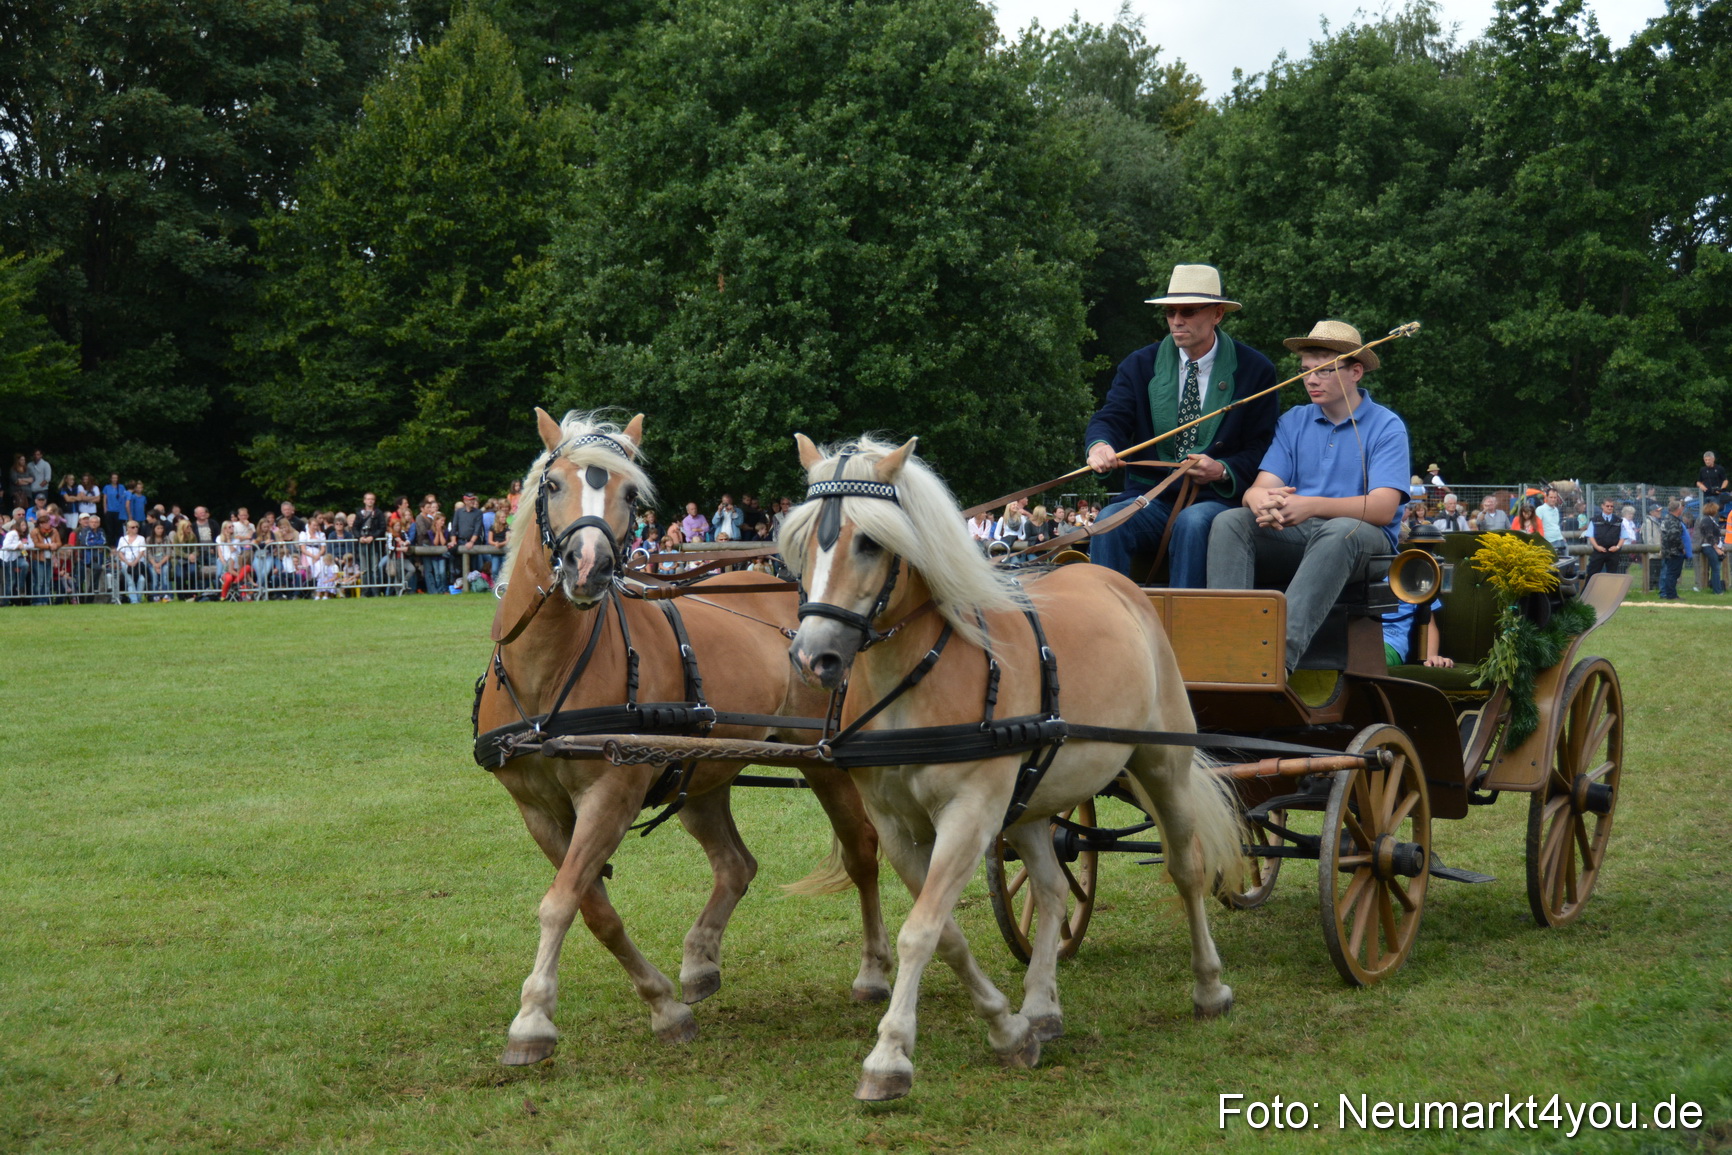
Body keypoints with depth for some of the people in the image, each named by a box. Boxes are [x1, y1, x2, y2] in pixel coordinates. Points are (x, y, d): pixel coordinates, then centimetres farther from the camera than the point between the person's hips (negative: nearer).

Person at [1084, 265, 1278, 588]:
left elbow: (1262, 446, 4)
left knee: (1193, 523, -37)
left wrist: (1223, 470, -17)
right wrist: (1100, 445, -26)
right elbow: (1112, 416, 0)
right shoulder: (1140, 365, 12)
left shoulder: (1255, 370, 5)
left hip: (1216, 498, -2)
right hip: (1150, 497, 2)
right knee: (1108, 522, -29)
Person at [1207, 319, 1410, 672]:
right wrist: (1262, 500, -27)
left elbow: (1383, 508, -16)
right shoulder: (1293, 421, 13)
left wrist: (1313, 506, -31)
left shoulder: (1386, 427, -2)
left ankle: (1283, 653, -52)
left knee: (1338, 532, -38)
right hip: (1294, 534, 4)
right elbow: (1260, 486, 1)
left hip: (1364, 540, -4)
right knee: (1230, 521, -21)